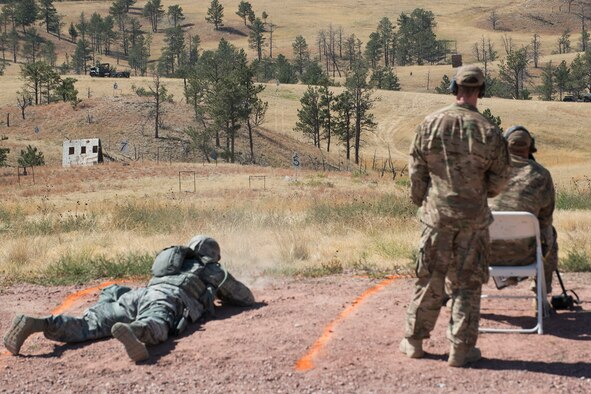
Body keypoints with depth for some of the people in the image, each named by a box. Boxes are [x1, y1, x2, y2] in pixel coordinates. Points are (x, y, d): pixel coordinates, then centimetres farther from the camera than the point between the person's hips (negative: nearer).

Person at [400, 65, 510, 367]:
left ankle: (413, 342, 21)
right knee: (467, 283, 7)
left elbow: (416, 172, 1)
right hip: (474, 218, -1)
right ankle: (461, 349, 10)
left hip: (436, 215, 2)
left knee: (429, 279, 12)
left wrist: (421, 203, 16)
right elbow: (499, 179, 0)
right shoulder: (489, 132, -8)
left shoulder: (429, 125, -4)